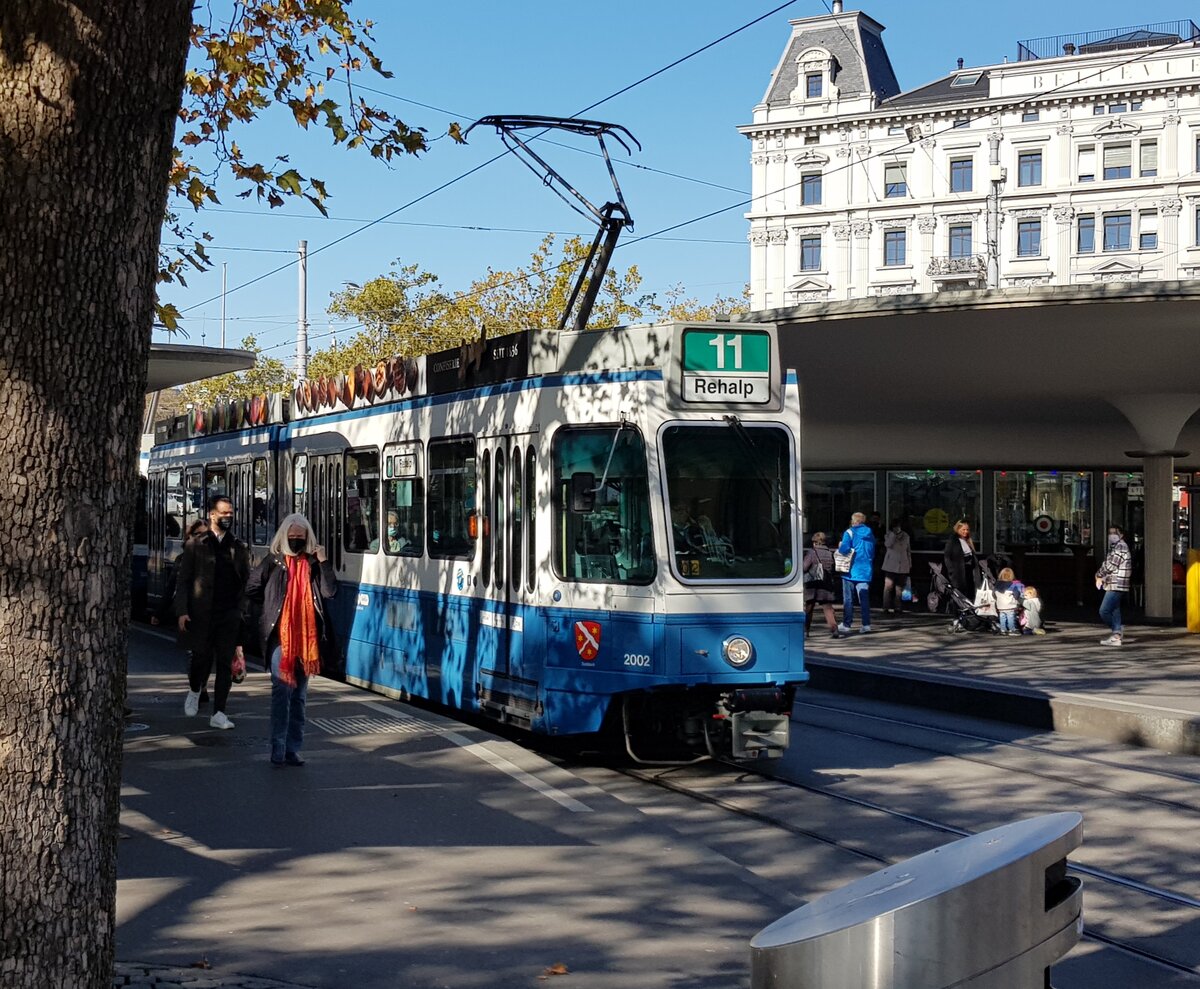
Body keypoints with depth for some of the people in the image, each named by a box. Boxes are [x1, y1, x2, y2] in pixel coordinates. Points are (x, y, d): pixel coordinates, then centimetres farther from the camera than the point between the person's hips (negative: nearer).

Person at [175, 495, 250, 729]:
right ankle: (194, 691, 33)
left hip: (230, 614, 2)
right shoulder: (196, 546, 2)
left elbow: (246, 581, 12)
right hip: (201, 613, -2)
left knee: (225, 663, 1)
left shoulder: (238, 547, 11)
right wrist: (182, 611, -7)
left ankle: (218, 714, 6)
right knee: (202, 658, 0)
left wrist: (244, 611, 1)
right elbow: (183, 581, 1)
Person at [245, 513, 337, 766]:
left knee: (299, 694, 10)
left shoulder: (313, 563, 6)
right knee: (282, 690, -10)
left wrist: (324, 562, -13)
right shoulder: (273, 561, -1)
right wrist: (275, 603, 6)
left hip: (306, 637, 4)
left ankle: (292, 749, 17)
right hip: (281, 635, -4)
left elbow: (330, 591, -6)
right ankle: (278, 750, -10)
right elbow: (251, 589, 6)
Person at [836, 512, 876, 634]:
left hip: (851, 571, -4)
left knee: (848, 599, 3)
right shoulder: (870, 534, 8)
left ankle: (846, 624, 5)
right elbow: (873, 553, 14)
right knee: (864, 598, 6)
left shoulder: (850, 532, -8)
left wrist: (840, 546, 0)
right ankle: (866, 624, 1)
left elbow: (844, 549, -19)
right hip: (865, 571, 4)